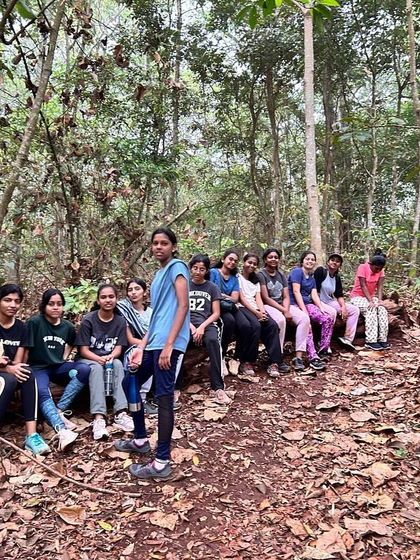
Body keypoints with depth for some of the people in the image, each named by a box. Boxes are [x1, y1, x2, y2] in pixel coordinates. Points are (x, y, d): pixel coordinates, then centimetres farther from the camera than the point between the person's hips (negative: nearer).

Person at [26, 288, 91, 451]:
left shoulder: (68, 326, 7)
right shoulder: (35, 322, -8)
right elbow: (26, 348, -7)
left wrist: (65, 357, 13)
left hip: (59, 366, 5)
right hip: (38, 367, -4)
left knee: (84, 369, -26)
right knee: (43, 393, -36)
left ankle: (59, 411, -28)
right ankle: (62, 430, -55)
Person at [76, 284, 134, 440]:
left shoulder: (120, 321, -1)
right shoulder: (88, 320, -9)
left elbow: (118, 348, -5)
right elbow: (84, 350, -12)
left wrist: (110, 357, -29)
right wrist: (100, 359, -31)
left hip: (110, 359, 2)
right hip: (88, 360, -2)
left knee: (118, 364, -31)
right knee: (97, 367, -35)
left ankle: (120, 413, -41)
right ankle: (98, 418, -49)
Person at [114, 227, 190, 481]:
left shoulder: (177, 267, -4)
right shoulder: (159, 274, 22)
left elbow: (183, 306, -15)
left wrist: (169, 345, -21)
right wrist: (141, 347, 15)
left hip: (169, 345, -10)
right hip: (154, 344, 10)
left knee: (164, 399, -7)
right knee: (129, 385, 19)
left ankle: (162, 463, 2)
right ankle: (141, 439, 33)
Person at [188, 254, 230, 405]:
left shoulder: (212, 287, 12)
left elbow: (216, 313, 6)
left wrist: (202, 326, -11)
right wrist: (191, 327, -10)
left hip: (207, 323, 0)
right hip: (187, 323, 0)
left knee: (212, 340, -37)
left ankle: (218, 387, -35)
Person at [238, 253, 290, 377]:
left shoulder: (255, 280, 27)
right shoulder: (238, 278, 6)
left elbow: (258, 298, 13)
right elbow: (241, 298, -5)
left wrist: (262, 312, -8)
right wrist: (256, 313, -15)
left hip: (256, 309, 6)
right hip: (242, 308, -6)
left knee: (273, 325, -24)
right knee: (255, 325, -35)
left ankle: (274, 362, -27)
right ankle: (246, 362, -25)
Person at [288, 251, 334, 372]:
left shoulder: (312, 278, 21)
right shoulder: (297, 271, -4)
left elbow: (314, 295, 10)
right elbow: (296, 292, -13)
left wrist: (321, 308, -9)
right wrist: (304, 310, -20)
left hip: (307, 304, 8)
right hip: (294, 305, -8)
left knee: (328, 319, -14)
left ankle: (323, 351, -9)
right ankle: (313, 357, -39)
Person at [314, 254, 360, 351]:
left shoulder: (337, 278, 11)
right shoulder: (320, 271, -11)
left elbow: (339, 295, 11)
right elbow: (314, 290, -17)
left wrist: (343, 307, -7)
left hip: (330, 302, 8)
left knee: (355, 310, 1)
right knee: (332, 312, -37)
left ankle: (347, 339, -1)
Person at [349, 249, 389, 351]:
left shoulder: (380, 270, -1)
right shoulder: (363, 267, -18)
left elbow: (380, 286, -9)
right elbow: (363, 286, -23)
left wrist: (379, 300, -24)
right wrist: (370, 301, -30)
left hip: (371, 296, 5)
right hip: (357, 296, -5)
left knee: (382, 310, -21)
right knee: (371, 310, -30)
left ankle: (382, 339, -19)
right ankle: (371, 341, -30)